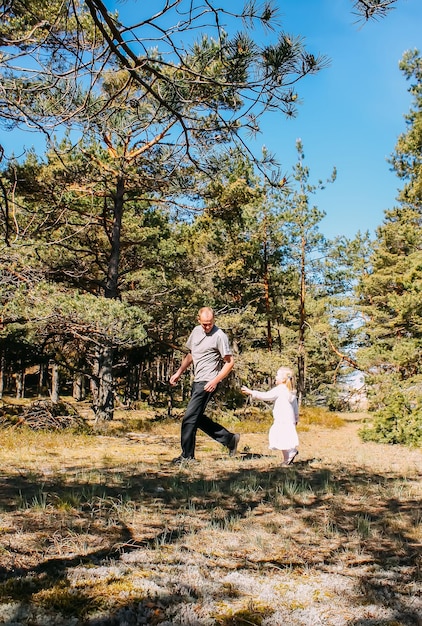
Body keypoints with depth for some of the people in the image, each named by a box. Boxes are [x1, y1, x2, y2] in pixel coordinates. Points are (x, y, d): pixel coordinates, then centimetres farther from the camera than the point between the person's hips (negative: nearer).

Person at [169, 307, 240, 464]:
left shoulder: (219, 336, -14)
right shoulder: (196, 331, 10)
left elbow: (230, 362, -13)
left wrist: (215, 381, -20)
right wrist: (179, 373, 15)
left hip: (208, 382, -9)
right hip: (197, 381, 9)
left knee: (189, 418, -8)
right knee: (198, 418, 12)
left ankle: (187, 455, 4)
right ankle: (229, 438, 22)